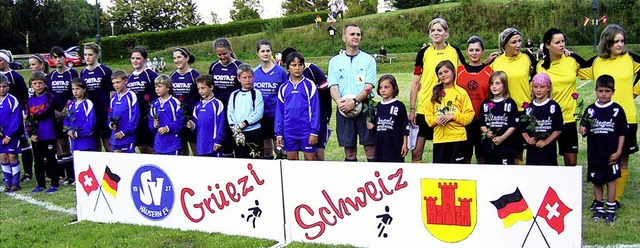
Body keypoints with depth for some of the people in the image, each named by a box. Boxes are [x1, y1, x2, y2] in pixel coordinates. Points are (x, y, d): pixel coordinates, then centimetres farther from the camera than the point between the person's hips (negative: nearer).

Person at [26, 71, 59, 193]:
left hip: (49, 135, -5)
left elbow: (46, 112, -16)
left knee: (50, 160, 0)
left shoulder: (49, 97, -4)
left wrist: (33, 118, -7)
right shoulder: (30, 101, 10)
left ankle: (55, 184, 10)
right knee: (38, 161, 12)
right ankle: (40, 185, 23)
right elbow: (28, 119, 5)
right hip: (35, 137, 5)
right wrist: (31, 134, -7)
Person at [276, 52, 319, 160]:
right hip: (289, 132, 3)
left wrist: (314, 131, -8)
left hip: (306, 131, -3)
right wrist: (279, 133, 5)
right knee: (291, 159, 11)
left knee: (310, 159, 4)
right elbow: (279, 112, 9)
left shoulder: (309, 85, -3)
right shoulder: (283, 88, 6)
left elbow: (315, 110, -4)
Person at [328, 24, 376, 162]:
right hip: (344, 109, 2)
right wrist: (340, 102, -18)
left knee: (370, 148, -3)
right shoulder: (335, 61, 11)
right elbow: (333, 86, 2)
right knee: (349, 150, 6)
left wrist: (354, 101, -20)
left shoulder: (368, 59, 5)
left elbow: (369, 86, -5)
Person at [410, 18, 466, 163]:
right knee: (416, 150, 1)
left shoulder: (454, 52, 5)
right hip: (425, 107, 0)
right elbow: (415, 82, 4)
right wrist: (411, 109, 0)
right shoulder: (424, 53, 3)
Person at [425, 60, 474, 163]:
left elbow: (469, 114, -4)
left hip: (458, 138, -3)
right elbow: (428, 115, 9)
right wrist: (436, 119, -10)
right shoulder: (435, 93, 11)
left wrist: (453, 116, -16)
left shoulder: (461, 92, 0)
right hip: (439, 138, 3)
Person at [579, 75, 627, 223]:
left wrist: (618, 151, -5)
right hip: (594, 153, 3)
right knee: (596, 181, 10)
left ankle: (611, 210, 15)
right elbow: (584, 128, 8)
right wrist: (582, 130, -15)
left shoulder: (617, 110, -3)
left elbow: (622, 133, 0)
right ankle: (599, 209, 22)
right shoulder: (590, 110, 4)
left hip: (611, 153, -3)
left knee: (610, 181, 5)